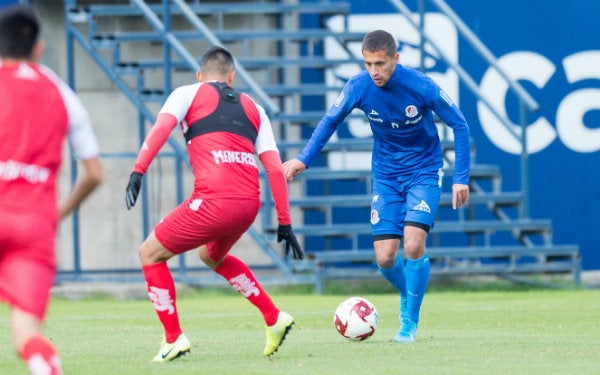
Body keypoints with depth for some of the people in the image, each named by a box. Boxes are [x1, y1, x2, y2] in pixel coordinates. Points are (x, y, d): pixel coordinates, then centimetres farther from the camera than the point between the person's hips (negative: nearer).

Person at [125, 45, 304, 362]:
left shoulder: (189, 94, 12)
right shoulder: (252, 107, 24)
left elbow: (161, 127, -9)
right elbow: (275, 168, 16)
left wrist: (138, 171, -18)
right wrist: (284, 223, 16)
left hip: (213, 202, -6)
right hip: (249, 205, 6)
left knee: (150, 253, 13)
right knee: (211, 256, 35)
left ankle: (173, 339, 7)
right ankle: (274, 318, 30)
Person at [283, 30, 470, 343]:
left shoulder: (421, 86, -22)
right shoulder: (358, 87, -15)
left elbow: (458, 125, -9)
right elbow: (331, 120, 3)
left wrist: (461, 178, -13)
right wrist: (303, 159, -8)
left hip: (424, 172, -3)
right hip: (386, 174, 3)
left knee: (413, 244, -21)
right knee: (385, 258, -6)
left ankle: (410, 321, -3)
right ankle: (406, 295, 29)